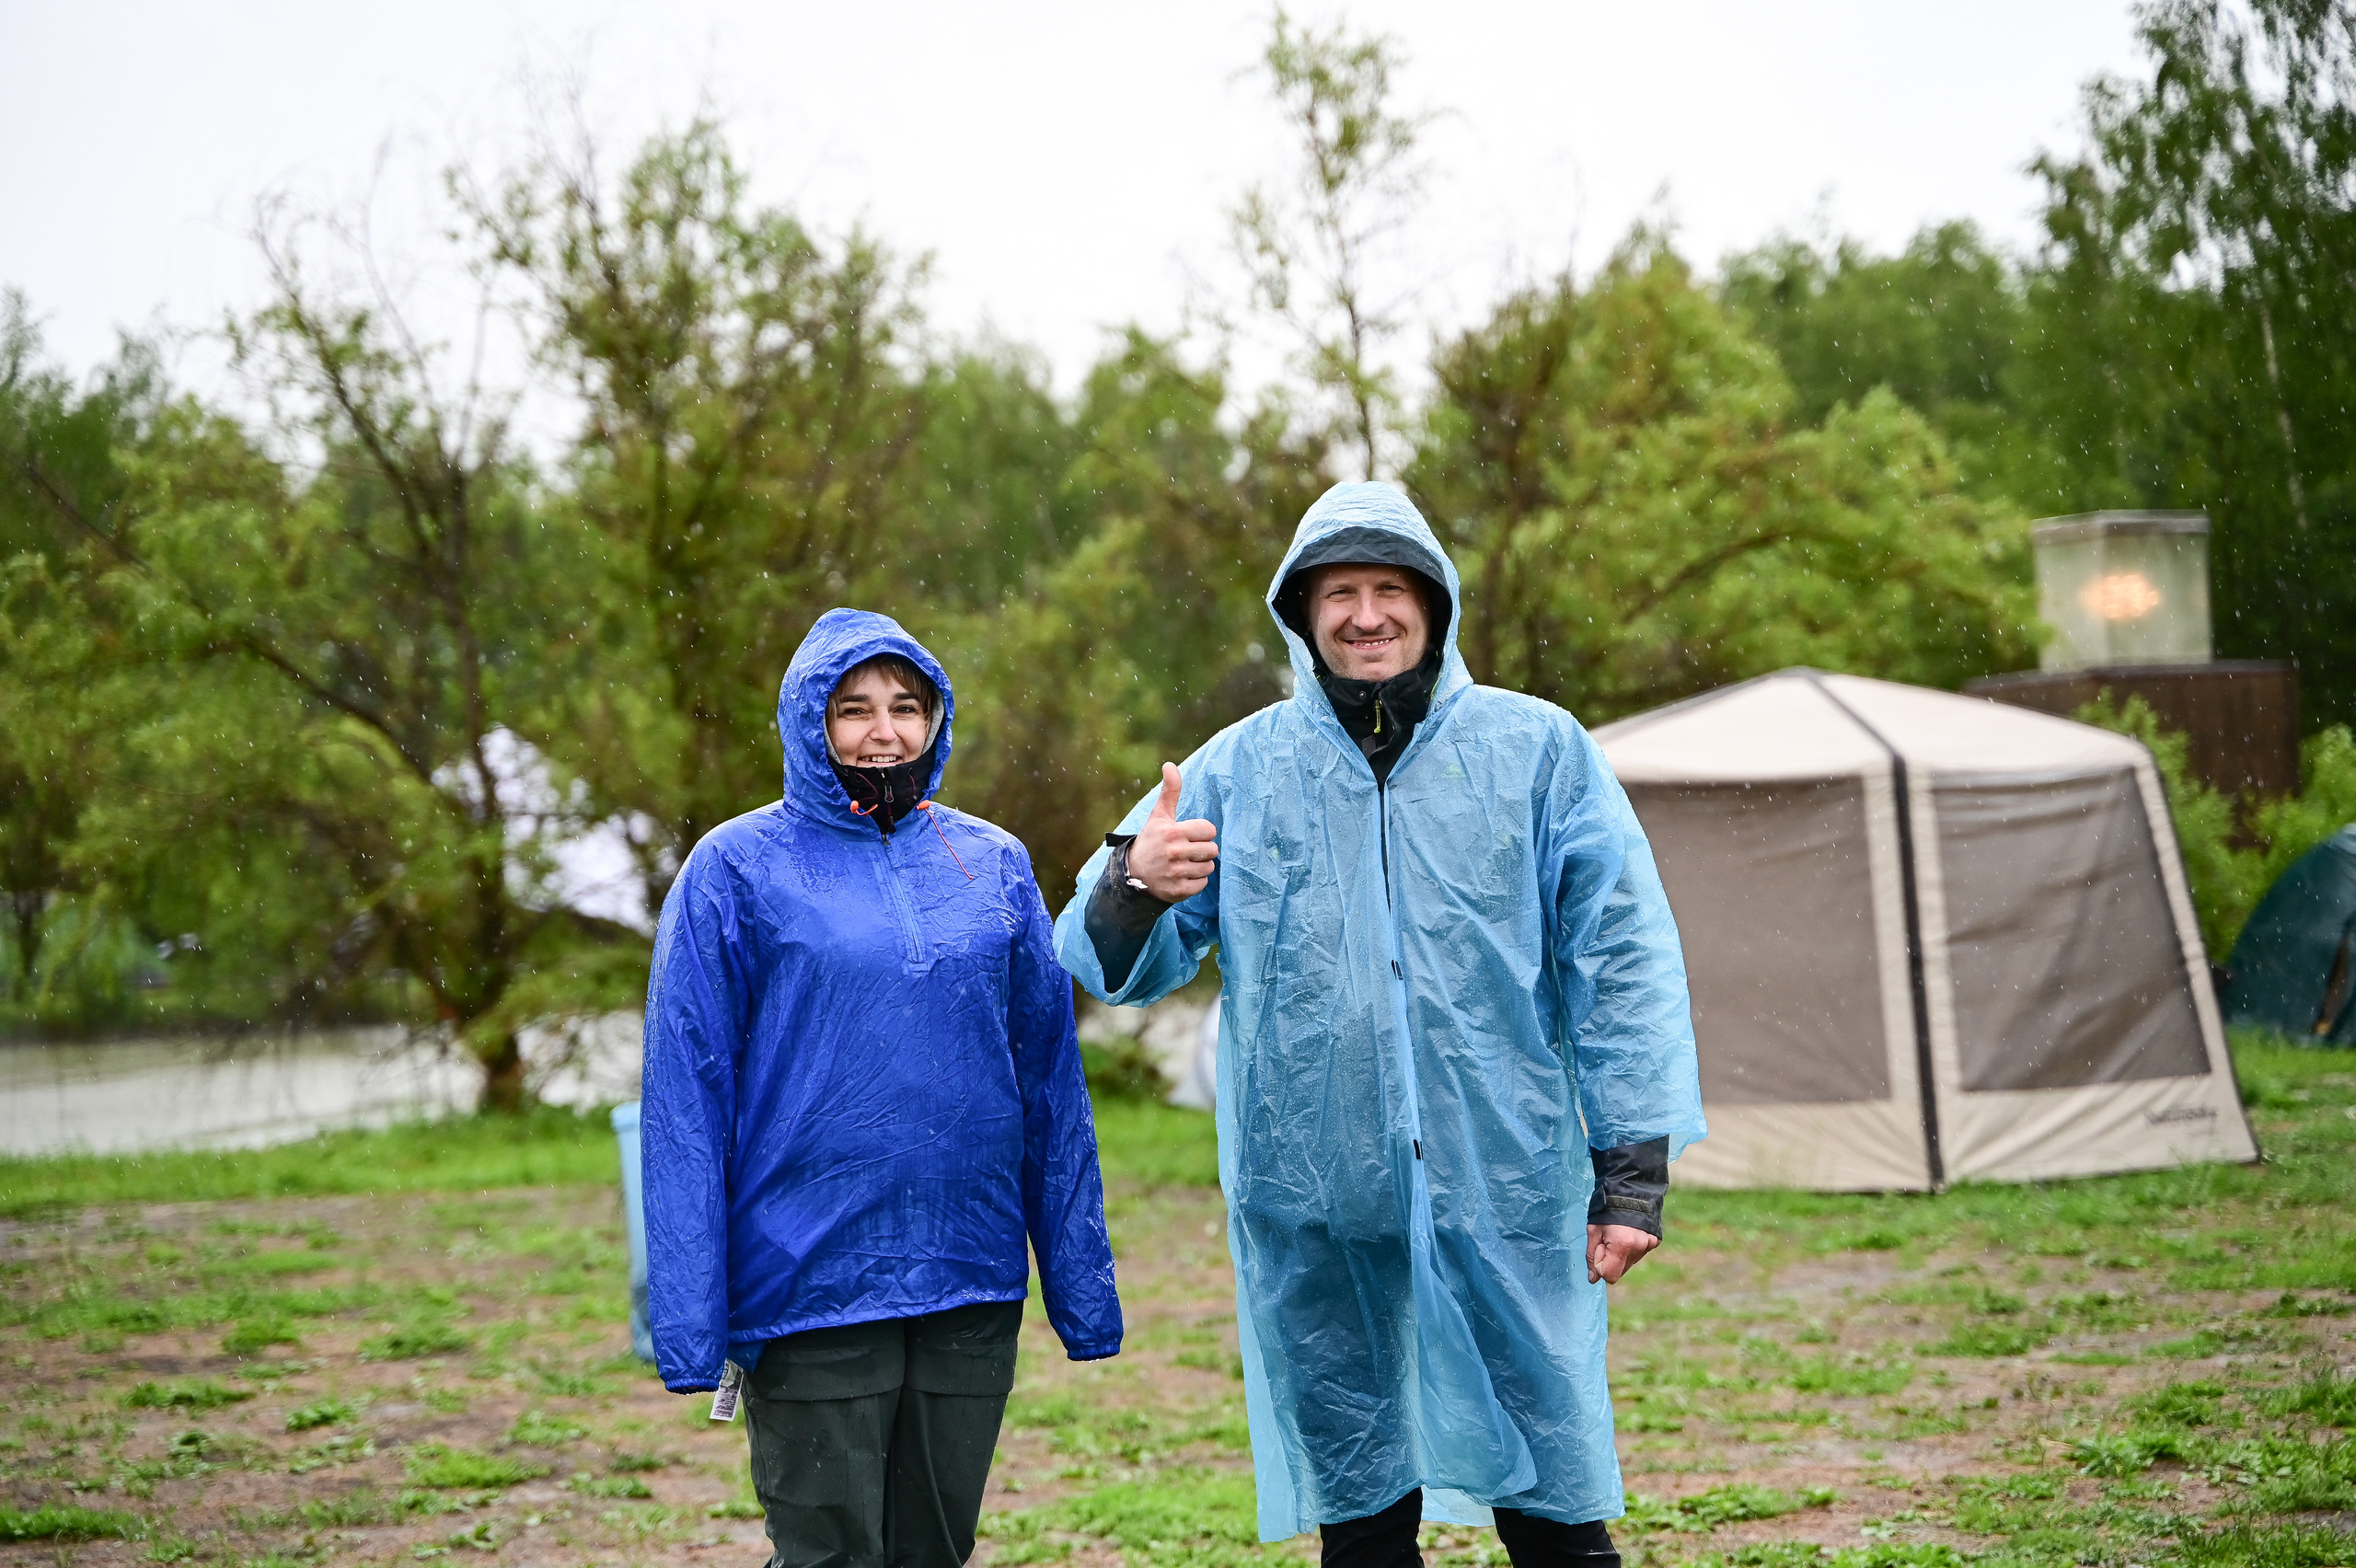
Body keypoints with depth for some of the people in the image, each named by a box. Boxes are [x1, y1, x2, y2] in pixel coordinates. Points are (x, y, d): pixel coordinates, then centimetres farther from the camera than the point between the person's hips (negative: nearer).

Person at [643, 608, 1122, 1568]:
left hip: (972, 1285, 4)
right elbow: (685, 1102, -5)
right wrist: (689, 1322, -11)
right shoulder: (737, 869, -2)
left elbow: (1050, 1082, 10)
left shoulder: (993, 866, 9)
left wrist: (1082, 1286, 6)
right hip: (810, 1293, -3)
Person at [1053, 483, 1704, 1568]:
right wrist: (1132, 887, -18)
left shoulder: (1538, 749, 4)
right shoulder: (1238, 769, 7)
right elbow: (1114, 967, 6)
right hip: (1313, 1207, 2)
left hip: (1505, 1193, -1)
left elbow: (1623, 963, 4)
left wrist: (1635, 1167, -2)